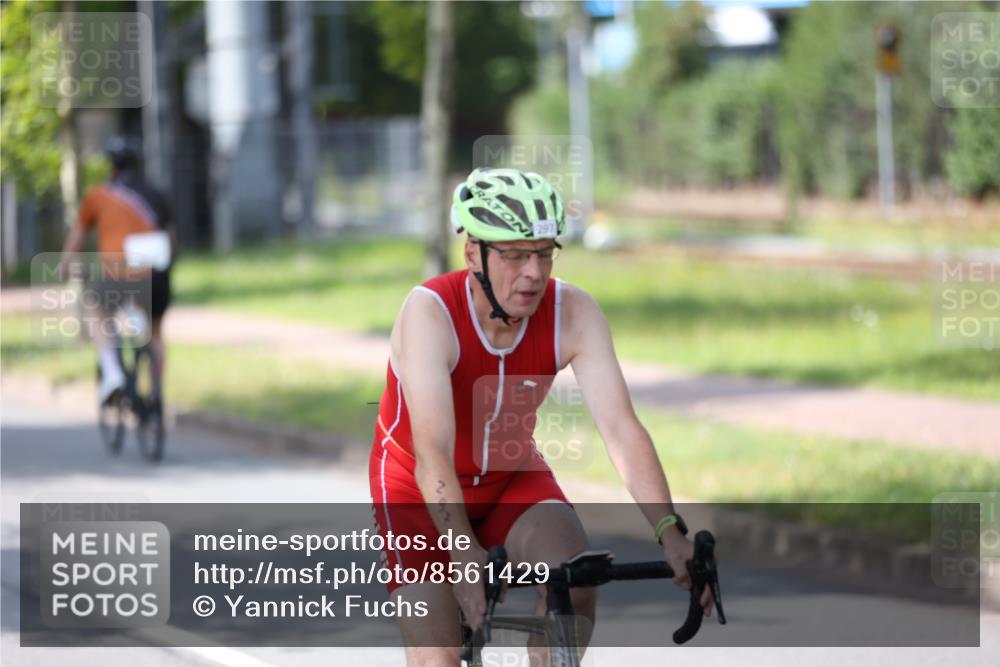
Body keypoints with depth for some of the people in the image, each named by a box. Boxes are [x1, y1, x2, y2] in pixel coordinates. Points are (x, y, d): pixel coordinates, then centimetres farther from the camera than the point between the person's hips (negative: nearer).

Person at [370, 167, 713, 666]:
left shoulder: (573, 313, -21)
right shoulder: (429, 312, -30)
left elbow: (620, 428, -27)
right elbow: (432, 456, -39)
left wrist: (671, 533, -40)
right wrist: (466, 555, -52)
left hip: (512, 477, 3)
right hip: (419, 489, -3)